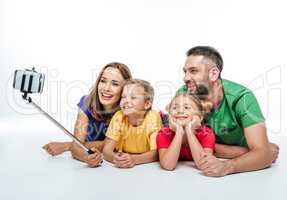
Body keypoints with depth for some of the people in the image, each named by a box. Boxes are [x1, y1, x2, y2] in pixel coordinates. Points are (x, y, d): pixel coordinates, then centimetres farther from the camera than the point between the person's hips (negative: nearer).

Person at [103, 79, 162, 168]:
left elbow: (156, 152, -18)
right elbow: (107, 150, -12)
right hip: (122, 169, 2)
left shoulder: (153, 117, -15)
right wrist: (115, 158, -33)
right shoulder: (119, 117, -9)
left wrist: (134, 159, -34)